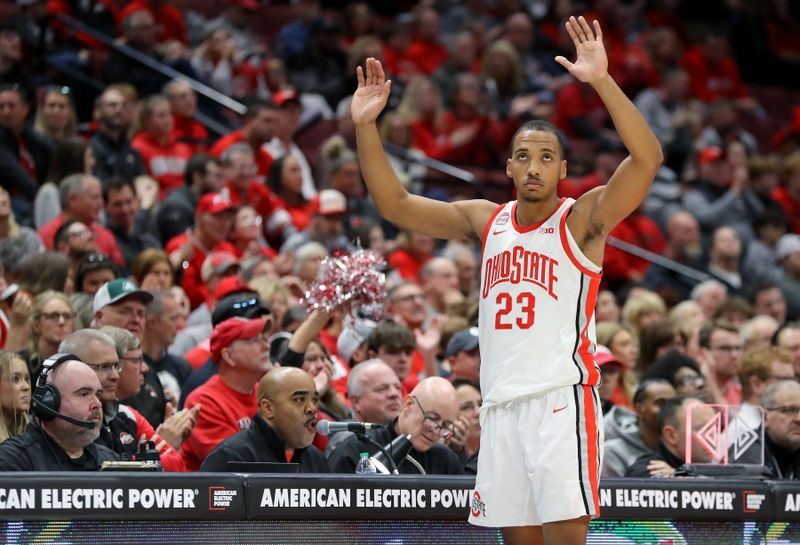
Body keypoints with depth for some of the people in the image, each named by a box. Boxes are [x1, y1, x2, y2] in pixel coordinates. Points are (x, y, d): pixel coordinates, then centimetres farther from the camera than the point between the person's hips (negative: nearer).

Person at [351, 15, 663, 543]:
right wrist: (366, 127, 5)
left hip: (562, 397, -6)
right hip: (502, 402, 6)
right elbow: (395, 204, 17)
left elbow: (648, 159, -18)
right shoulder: (487, 220, 14)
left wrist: (603, 81, -28)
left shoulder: (584, 218, -2)